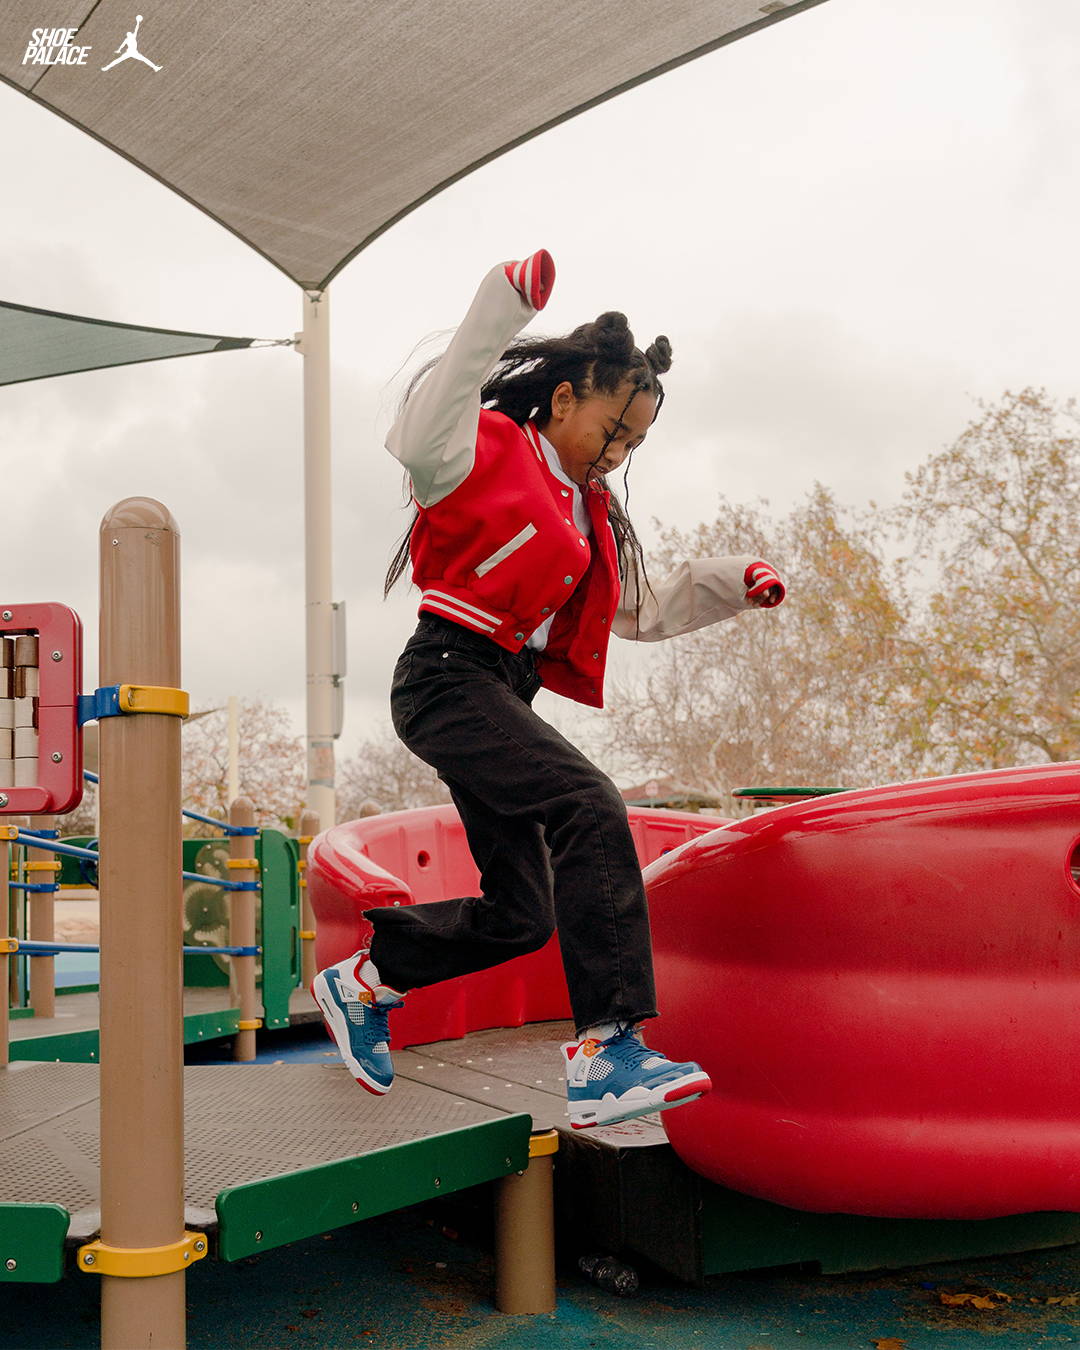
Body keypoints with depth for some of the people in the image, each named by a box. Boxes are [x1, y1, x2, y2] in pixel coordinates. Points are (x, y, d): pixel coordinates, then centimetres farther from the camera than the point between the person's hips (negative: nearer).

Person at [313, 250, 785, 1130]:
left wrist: (727, 586, 13)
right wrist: (499, 314, -29)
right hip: (449, 678, -9)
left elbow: (642, 613, 27)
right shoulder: (492, 449, -2)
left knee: (521, 915, 9)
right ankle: (607, 1054, -30)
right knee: (590, 810, -28)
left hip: (502, 696, 9)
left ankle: (365, 982, 30)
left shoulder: (588, 516, 22)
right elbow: (421, 444, -26)